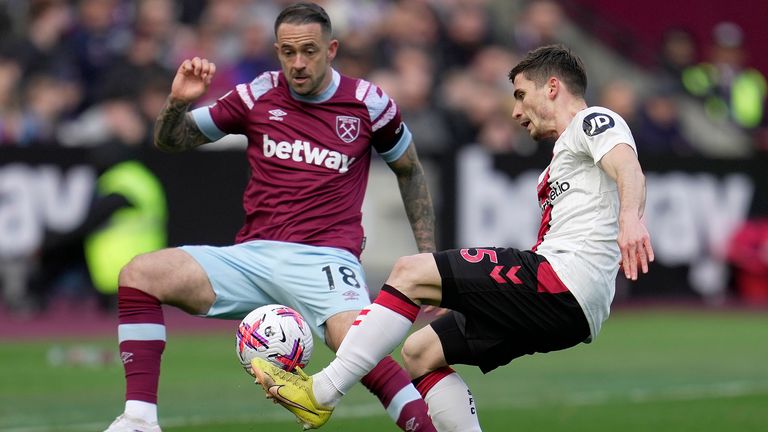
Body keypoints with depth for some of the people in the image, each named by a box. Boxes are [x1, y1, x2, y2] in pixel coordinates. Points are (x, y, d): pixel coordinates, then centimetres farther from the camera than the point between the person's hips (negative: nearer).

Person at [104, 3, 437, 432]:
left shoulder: (369, 103, 2)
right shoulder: (259, 95, 6)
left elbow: (411, 171, 18)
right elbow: (171, 141, 13)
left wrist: (428, 255, 13)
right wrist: (178, 102, -9)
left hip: (325, 260, -3)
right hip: (253, 256, 4)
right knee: (138, 274, -16)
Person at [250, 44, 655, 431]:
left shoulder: (592, 122, 2)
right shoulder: (562, 157, 32)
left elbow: (628, 168, -20)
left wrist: (630, 217, -43)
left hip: (562, 280, -10)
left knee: (410, 272, -10)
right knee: (420, 352, 10)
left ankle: (320, 393, -9)